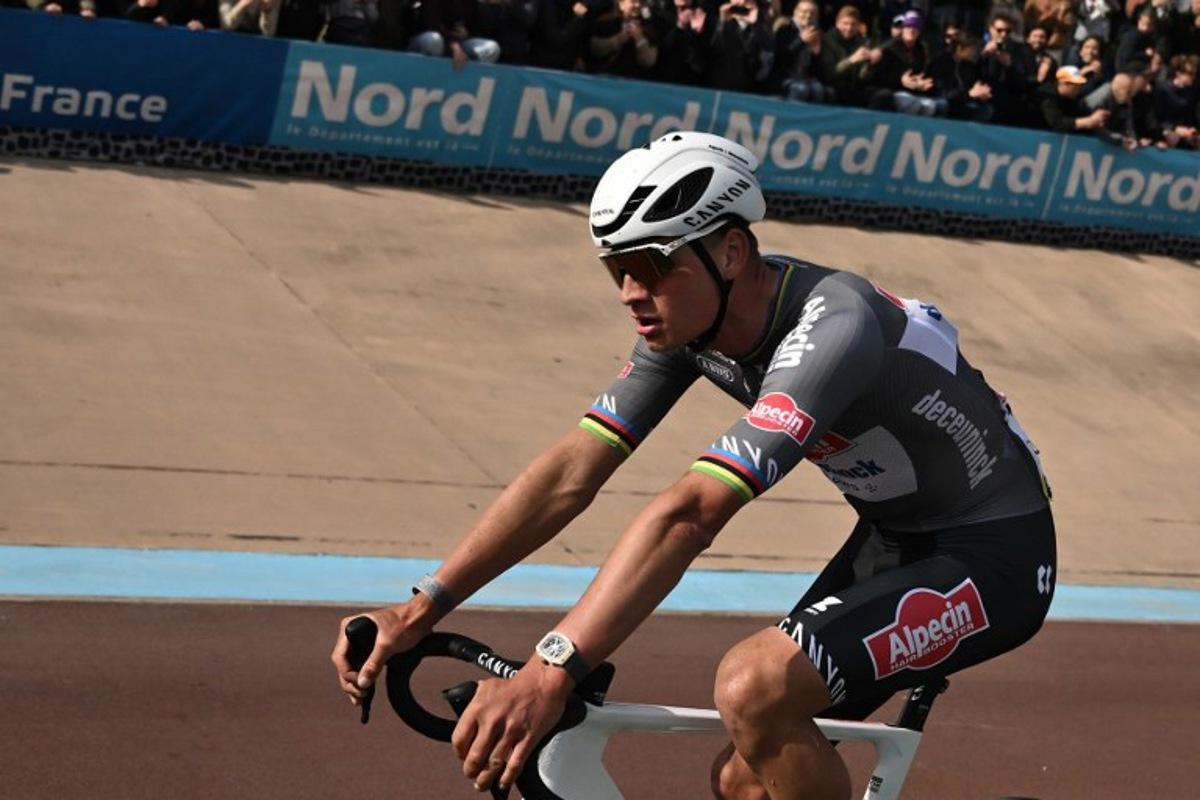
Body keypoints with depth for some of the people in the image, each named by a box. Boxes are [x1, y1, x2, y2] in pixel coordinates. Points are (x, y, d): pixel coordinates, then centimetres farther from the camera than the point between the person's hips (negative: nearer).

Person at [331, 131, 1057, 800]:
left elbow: (691, 512, -42)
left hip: (994, 555, -8)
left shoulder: (830, 329, -32)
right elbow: (571, 471, -9)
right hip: (896, 540, 8)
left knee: (754, 687, -28)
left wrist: (551, 672, -49)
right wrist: (421, 609, -17)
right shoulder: (688, 320, -7)